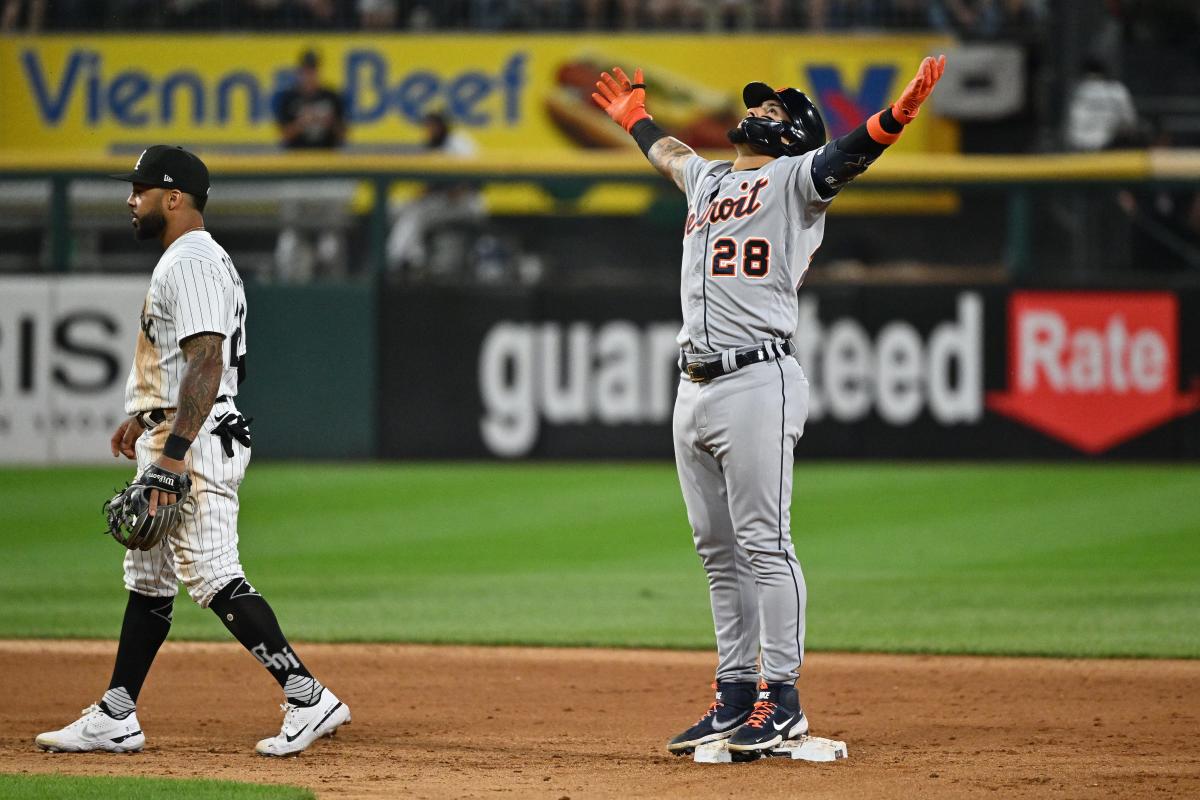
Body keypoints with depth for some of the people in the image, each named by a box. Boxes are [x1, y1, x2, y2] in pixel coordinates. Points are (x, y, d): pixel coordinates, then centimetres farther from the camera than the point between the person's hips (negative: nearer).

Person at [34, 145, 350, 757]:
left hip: (196, 446, -11)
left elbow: (207, 363, -25)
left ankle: (309, 699, -16)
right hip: (171, 443, 11)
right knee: (148, 579, 13)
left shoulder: (191, 264, -16)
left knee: (214, 578, -15)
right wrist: (143, 418, 34)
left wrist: (174, 451, -30)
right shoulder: (182, 261, 18)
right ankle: (115, 718, 18)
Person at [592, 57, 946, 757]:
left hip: (758, 380, -8)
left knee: (763, 543, -9)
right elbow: (668, 152, 45)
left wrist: (899, 113, -36)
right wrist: (634, 116, 60)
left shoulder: (793, 179, 1)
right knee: (719, 550, 9)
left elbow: (848, 155, -18)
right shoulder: (707, 180, 23)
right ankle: (736, 694, 13)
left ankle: (783, 700, -8)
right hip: (695, 388, 8)